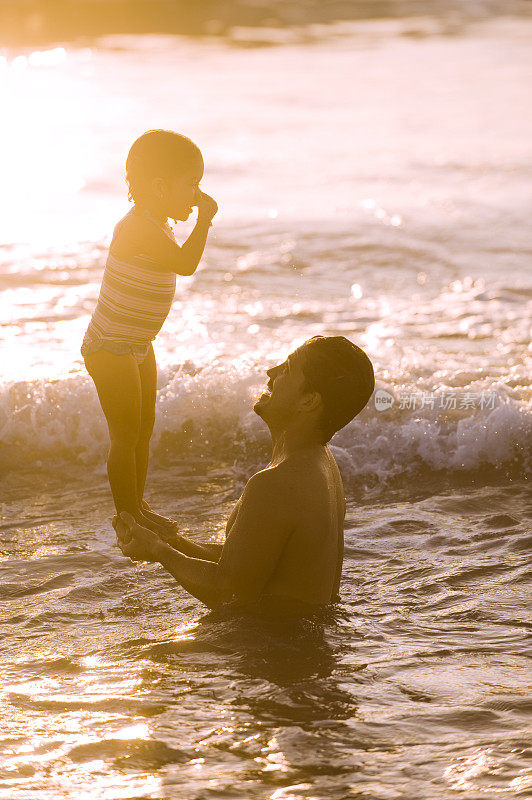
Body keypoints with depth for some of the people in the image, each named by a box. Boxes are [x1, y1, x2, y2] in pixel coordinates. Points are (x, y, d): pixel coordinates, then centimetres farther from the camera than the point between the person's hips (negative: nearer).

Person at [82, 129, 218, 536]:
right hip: (110, 349, -10)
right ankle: (127, 517, 8)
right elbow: (185, 263, -33)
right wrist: (205, 219, -26)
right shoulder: (138, 226, -26)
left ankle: (139, 507, 30)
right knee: (126, 433, -2)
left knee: (144, 427, 18)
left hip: (138, 346, 10)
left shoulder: (159, 225, 7)